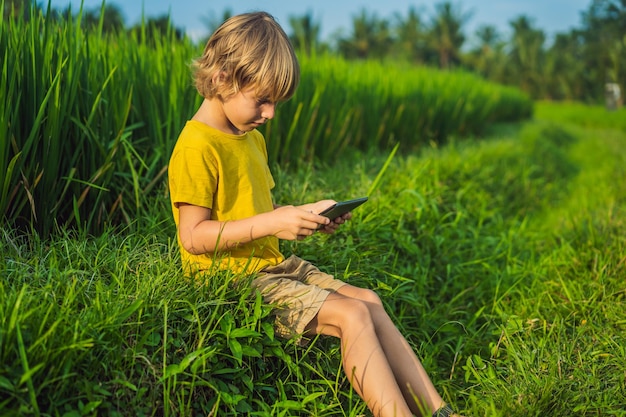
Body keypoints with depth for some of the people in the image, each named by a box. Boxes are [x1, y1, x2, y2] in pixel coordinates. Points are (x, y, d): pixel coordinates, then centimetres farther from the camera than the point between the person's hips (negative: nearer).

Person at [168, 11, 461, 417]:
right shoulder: (197, 148, -16)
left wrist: (306, 216, 3)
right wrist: (270, 223, -24)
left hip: (271, 265, 9)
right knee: (351, 314, -20)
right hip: (233, 278, -9)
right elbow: (193, 236, -21)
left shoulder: (252, 139, 14)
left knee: (369, 300, -4)